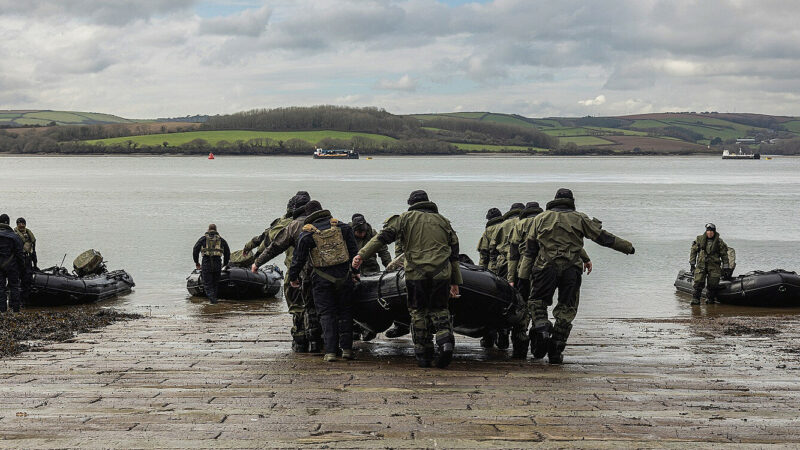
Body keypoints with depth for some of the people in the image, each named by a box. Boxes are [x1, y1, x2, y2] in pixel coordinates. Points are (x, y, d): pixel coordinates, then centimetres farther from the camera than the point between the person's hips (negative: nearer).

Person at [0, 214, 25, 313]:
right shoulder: (15, 237, -7)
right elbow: (19, 254, -6)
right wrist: (21, 267, 4)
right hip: (11, 265, -1)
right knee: (14, 286, 8)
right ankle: (15, 308, 8)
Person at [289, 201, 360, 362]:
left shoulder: (306, 234, -4)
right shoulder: (342, 227, 3)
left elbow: (298, 258, -1)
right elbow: (353, 252, 6)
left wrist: (293, 277, 13)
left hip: (322, 279, -2)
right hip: (343, 276, 2)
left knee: (327, 314, 3)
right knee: (345, 312, 12)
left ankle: (330, 351, -4)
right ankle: (346, 348, 11)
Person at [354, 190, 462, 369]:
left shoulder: (406, 218, 8)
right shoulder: (442, 220, 17)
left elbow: (384, 236, -5)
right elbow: (454, 253, 17)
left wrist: (362, 255, -9)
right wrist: (455, 282, 21)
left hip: (416, 273, -2)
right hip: (441, 274, 2)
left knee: (419, 312, 8)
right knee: (439, 309, 14)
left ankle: (423, 355, 8)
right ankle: (446, 341, -10)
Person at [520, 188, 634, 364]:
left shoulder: (541, 218, 13)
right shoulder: (580, 219, 11)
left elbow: (530, 248, 11)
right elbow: (603, 237, 12)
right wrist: (627, 247, 22)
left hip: (546, 266, 0)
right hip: (571, 269, 0)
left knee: (537, 302, 13)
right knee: (566, 309, 7)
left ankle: (541, 328, -16)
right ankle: (556, 351, 4)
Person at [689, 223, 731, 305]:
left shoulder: (719, 242, 2)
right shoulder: (700, 239, 4)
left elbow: (724, 255, 6)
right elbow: (693, 251, 10)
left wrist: (726, 268, 3)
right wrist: (692, 264, 6)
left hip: (714, 266, 0)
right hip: (701, 265, 0)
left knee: (713, 284, -2)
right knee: (698, 282, -10)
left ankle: (710, 299, 15)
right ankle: (696, 299, -6)